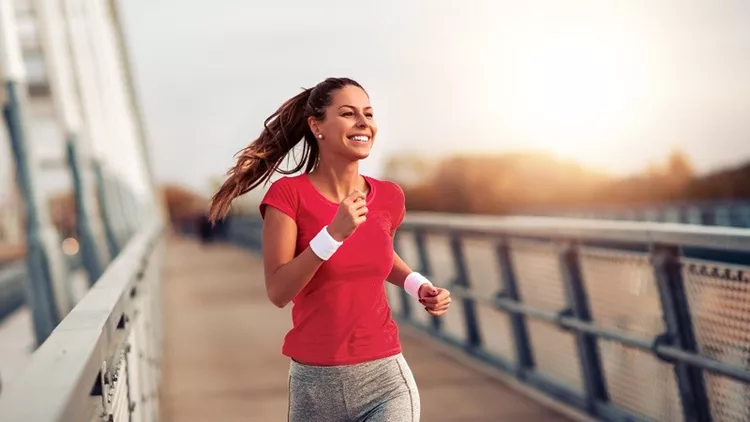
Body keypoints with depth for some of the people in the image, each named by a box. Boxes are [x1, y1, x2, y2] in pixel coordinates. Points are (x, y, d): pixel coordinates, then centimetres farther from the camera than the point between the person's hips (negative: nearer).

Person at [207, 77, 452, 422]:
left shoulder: (389, 197, 2)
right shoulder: (288, 194, -9)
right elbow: (278, 292, -15)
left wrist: (418, 286, 7)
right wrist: (334, 233, -25)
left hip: (385, 379, 1)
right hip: (314, 384, -1)